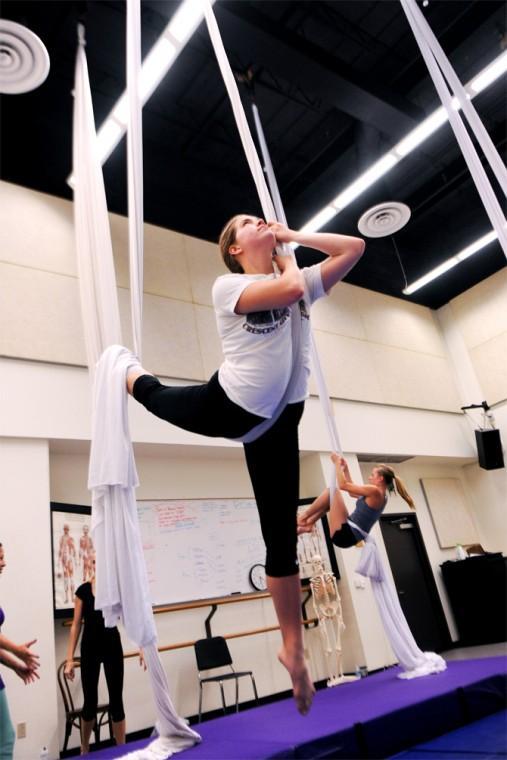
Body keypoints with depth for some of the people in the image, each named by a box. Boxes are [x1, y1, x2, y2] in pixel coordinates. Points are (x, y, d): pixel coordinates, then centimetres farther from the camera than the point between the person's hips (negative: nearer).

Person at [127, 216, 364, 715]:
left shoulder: (301, 283, 8)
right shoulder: (227, 285, -9)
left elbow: (354, 247, 5)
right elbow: (289, 289, -26)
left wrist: (293, 238, 2)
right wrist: (287, 263, -5)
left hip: (276, 423, 3)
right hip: (225, 405, -3)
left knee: (281, 536, 6)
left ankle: (293, 649, 21)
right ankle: (126, 372, 63)